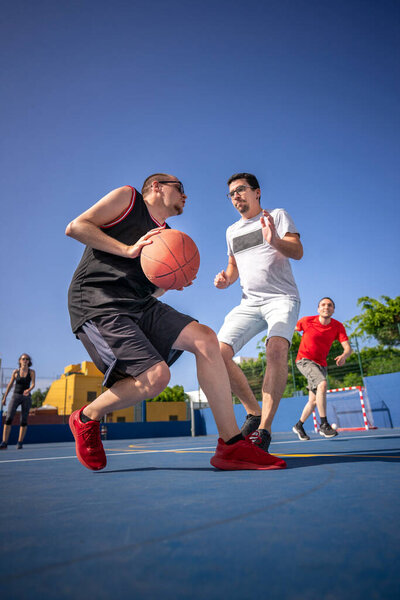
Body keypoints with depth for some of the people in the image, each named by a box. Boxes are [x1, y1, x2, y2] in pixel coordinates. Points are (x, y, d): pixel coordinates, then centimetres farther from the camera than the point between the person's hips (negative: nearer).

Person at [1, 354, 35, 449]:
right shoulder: (15, 372, 3)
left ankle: (19, 443, 9)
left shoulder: (31, 372, 1)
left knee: (24, 420, 0)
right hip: (16, 396, 0)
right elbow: (10, 385, 10)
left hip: (26, 397, 0)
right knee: (9, 418, -12)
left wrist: (29, 390, -31)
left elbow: (33, 384, -9)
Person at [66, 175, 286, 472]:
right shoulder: (127, 197, 7)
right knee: (156, 375, -23)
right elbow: (75, 227, -3)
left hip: (141, 305, 7)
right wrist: (128, 250, -13)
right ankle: (86, 418, 7)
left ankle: (232, 445, -11)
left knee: (205, 338, -13)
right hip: (97, 304, -7)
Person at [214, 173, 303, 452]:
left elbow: (298, 252, -6)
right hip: (249, 302, 5)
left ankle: (264, 430, -23)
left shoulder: (277, 215, 6)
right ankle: (254, 413, 3)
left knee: (277, 348, -32)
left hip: (282, 297, -4)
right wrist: (226, 278, 4)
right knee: (218, 352, -15)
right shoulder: (232, 231, 20)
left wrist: (275, 241, -28)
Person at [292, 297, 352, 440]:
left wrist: (344, 356, -35)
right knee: (322, 384, -30)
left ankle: (299, 426, 27)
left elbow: (348, 347, -13)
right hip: (304, 360, -5)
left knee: (314, 401, 7)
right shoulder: (307, 321, -11)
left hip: (321, 364, 5)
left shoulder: (338, 326, -5)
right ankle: (324, 425, -24)